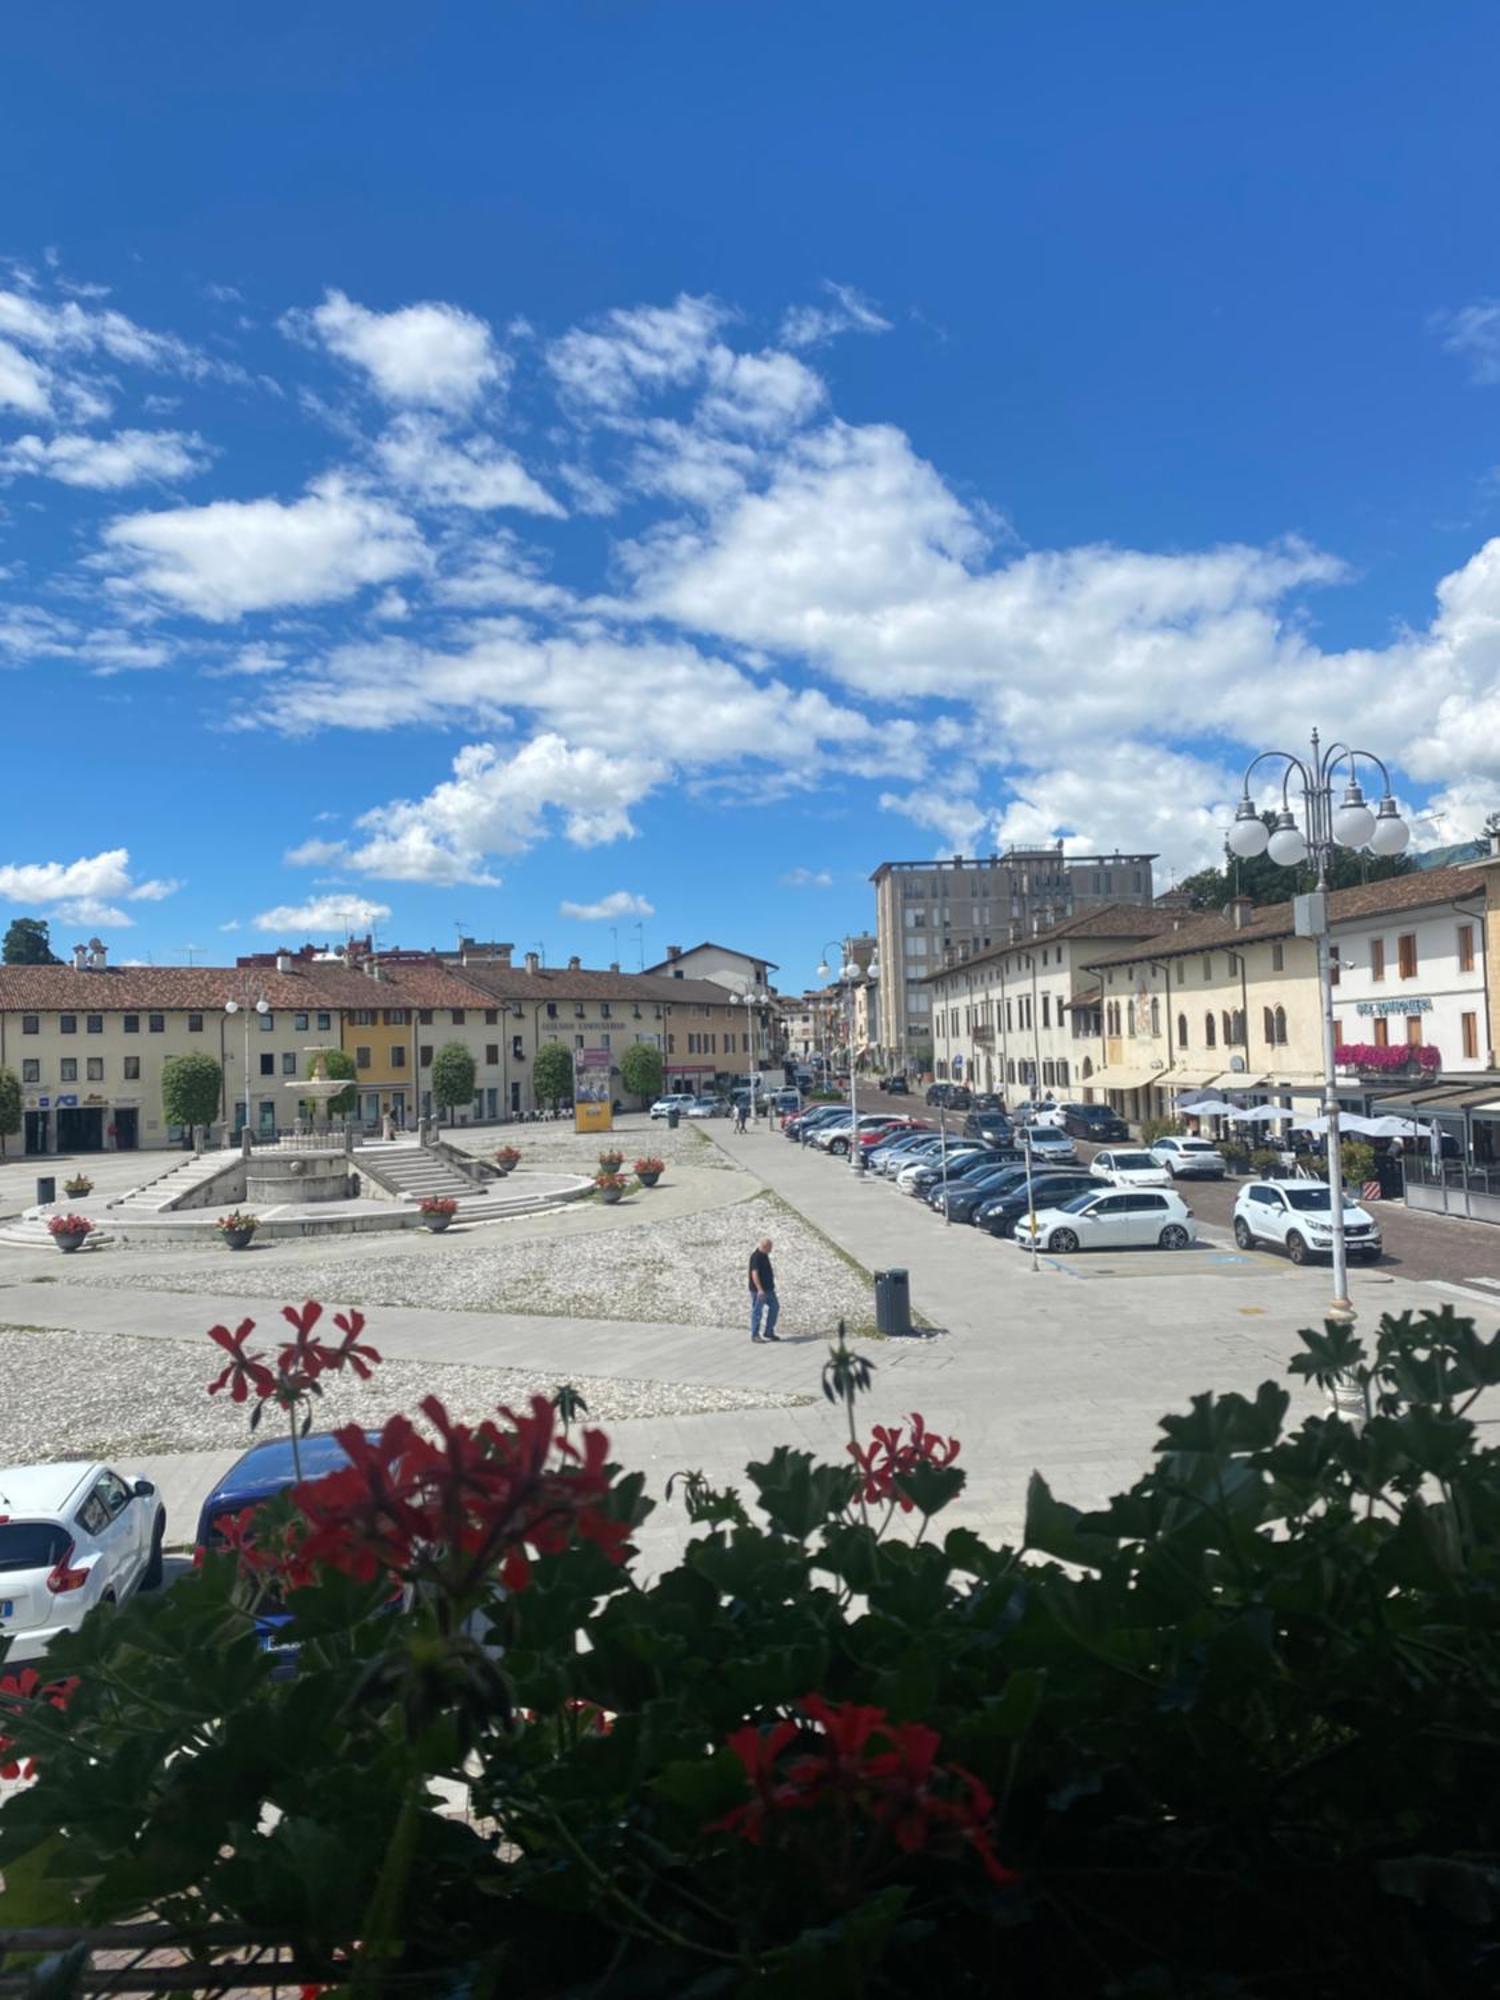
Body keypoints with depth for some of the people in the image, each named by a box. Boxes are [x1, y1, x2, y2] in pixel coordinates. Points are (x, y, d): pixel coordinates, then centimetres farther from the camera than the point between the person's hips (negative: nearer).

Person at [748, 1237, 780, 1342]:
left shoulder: (764, 1255, 10)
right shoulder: (756, 1256, -21)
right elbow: (754, 1273, -27)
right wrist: (760, 1289, -32)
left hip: (768, 1288, 10)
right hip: (758, 1290, -10)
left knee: (775, 1306, 13)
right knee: (757, 1311, -1)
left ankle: (769, 1332, 21)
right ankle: (755, 1335, 10)